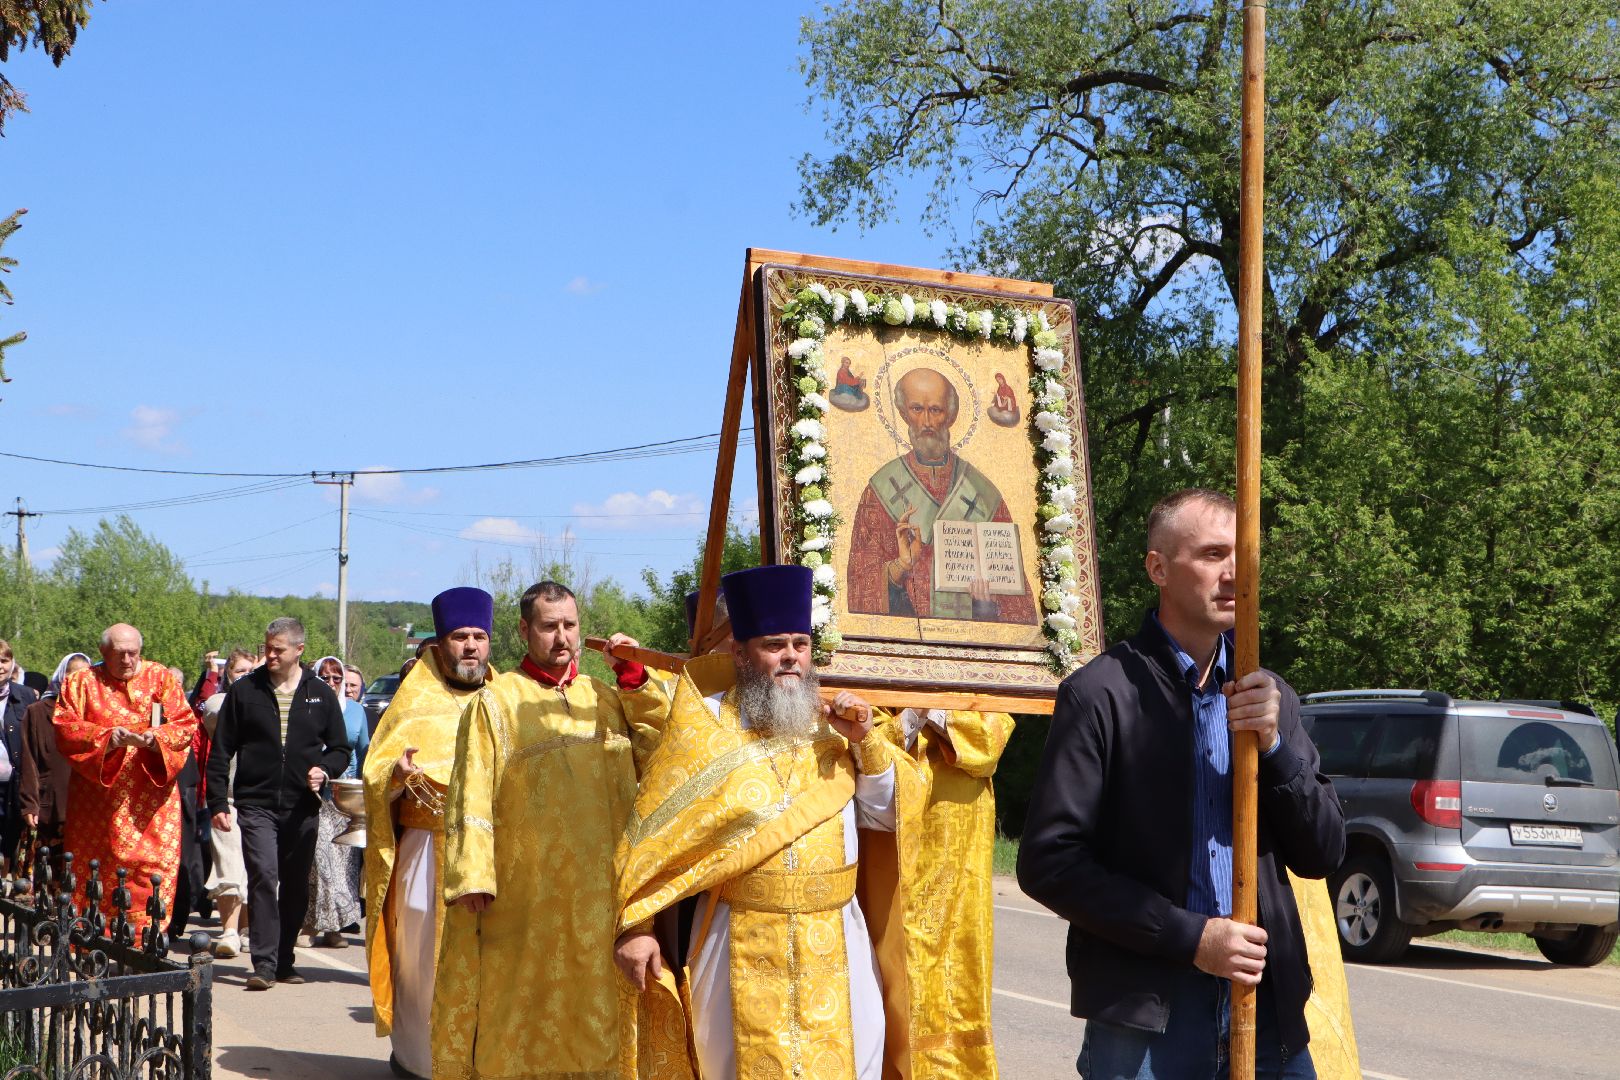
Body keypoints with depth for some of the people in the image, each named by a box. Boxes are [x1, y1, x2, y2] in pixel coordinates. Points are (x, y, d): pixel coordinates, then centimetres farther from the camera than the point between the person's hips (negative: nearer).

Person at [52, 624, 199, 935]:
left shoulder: (162, 679, 9)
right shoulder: (81, 683, 8)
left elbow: (187, 725, 2)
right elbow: (64, 728, -5)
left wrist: (156, 738, -18)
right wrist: (106, 737, -19)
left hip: (151, 794, 0)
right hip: (96, 797, 0)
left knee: (156, 866, -10)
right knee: (91, 870, 0)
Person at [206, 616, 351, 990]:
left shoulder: (321, 695, 8)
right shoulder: (245, 691, 4)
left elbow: (340, 749, 15)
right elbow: (221, 751, 6)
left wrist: (324, 769, -8)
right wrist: (217, 803, 0)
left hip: (302, 808, 2)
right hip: (256, 805, -2)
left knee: (296, 886, 7)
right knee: (263, 877, -16)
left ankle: (284, 960, 19)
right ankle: (264, 964, -16)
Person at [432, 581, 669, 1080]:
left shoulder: (606, 697, 15)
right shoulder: (496, 701, 4)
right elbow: (472, 793, -4)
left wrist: (636, 678, -3)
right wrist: (473, 877, -14)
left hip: (603, 894, 3)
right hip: (525, 890, -3)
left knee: (594, 1008, 5)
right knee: (523, 997, 0)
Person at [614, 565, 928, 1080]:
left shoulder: (833, 725, 8)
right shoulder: (707, 723, -2)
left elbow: (888, 816, 8)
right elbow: (654, 833, -4)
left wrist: (867, 741, -6)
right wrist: (635, 926, -11)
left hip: (834, 944, 3)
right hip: (742, 948, -3)